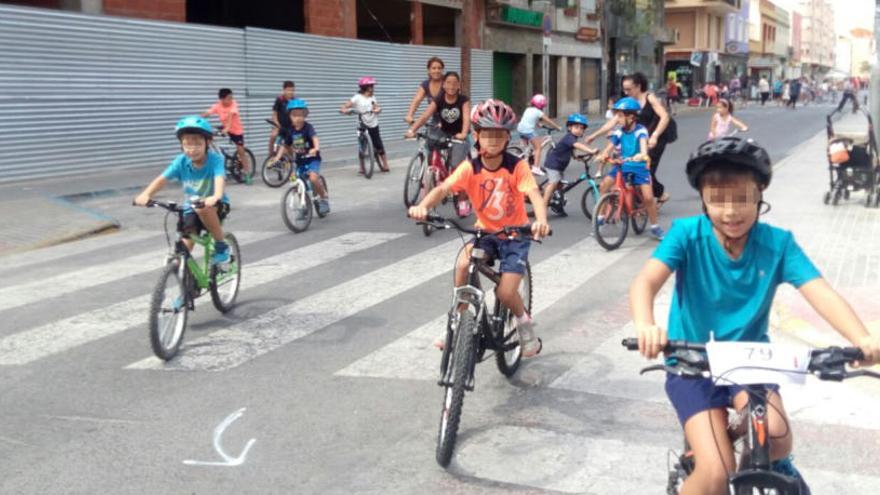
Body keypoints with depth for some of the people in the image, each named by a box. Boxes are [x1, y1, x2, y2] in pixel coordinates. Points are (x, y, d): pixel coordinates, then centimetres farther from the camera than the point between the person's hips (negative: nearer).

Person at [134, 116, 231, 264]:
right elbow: (162, 179, -26)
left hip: (216, 206, -3)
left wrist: (215, 198, -63)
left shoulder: (215, 160, -24)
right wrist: (146, 194, -45)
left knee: (203, 207, -36)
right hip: (191, 209, 3)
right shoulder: (181, 161, -15)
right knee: (184, 248, -10)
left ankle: (221, 245, -14)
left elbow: (219, 179, -41)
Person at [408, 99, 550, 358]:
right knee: (463, 264, -28)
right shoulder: (470, 168, -12)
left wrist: (541, 220, -52)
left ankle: (524, 322, 20)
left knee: (505, 293, -15)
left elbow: (534, 194, -31)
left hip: (515, 235, -2)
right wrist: (423, 206, -46)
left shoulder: (517, 166, -17)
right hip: (485, 232, 2)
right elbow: (443, 188, -25)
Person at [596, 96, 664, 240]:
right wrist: (603, 155, -26)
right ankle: (600, 217, 3)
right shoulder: (618, 132, 0)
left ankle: (655, 228, 5)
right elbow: (609, 148, -5)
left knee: (648, 197, -15)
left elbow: (643, 144, -29)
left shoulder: (640, 131, -12)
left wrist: (642, 155, -51)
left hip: (639, 166, -4)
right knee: (604, 185, -15)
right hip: (622, 165, 4)